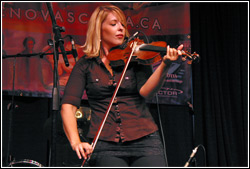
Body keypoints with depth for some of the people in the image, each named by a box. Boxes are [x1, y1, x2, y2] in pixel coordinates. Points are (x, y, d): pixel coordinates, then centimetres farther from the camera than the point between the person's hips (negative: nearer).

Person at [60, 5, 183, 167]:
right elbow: (68, 105, 0)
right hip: (104, 144, -1)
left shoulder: (136, 58, 10)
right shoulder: (86, 65, 9)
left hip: (144, 140, 1)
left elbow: (145, 91, -8)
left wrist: (164, 65, -25)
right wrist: (76, 141, -15)